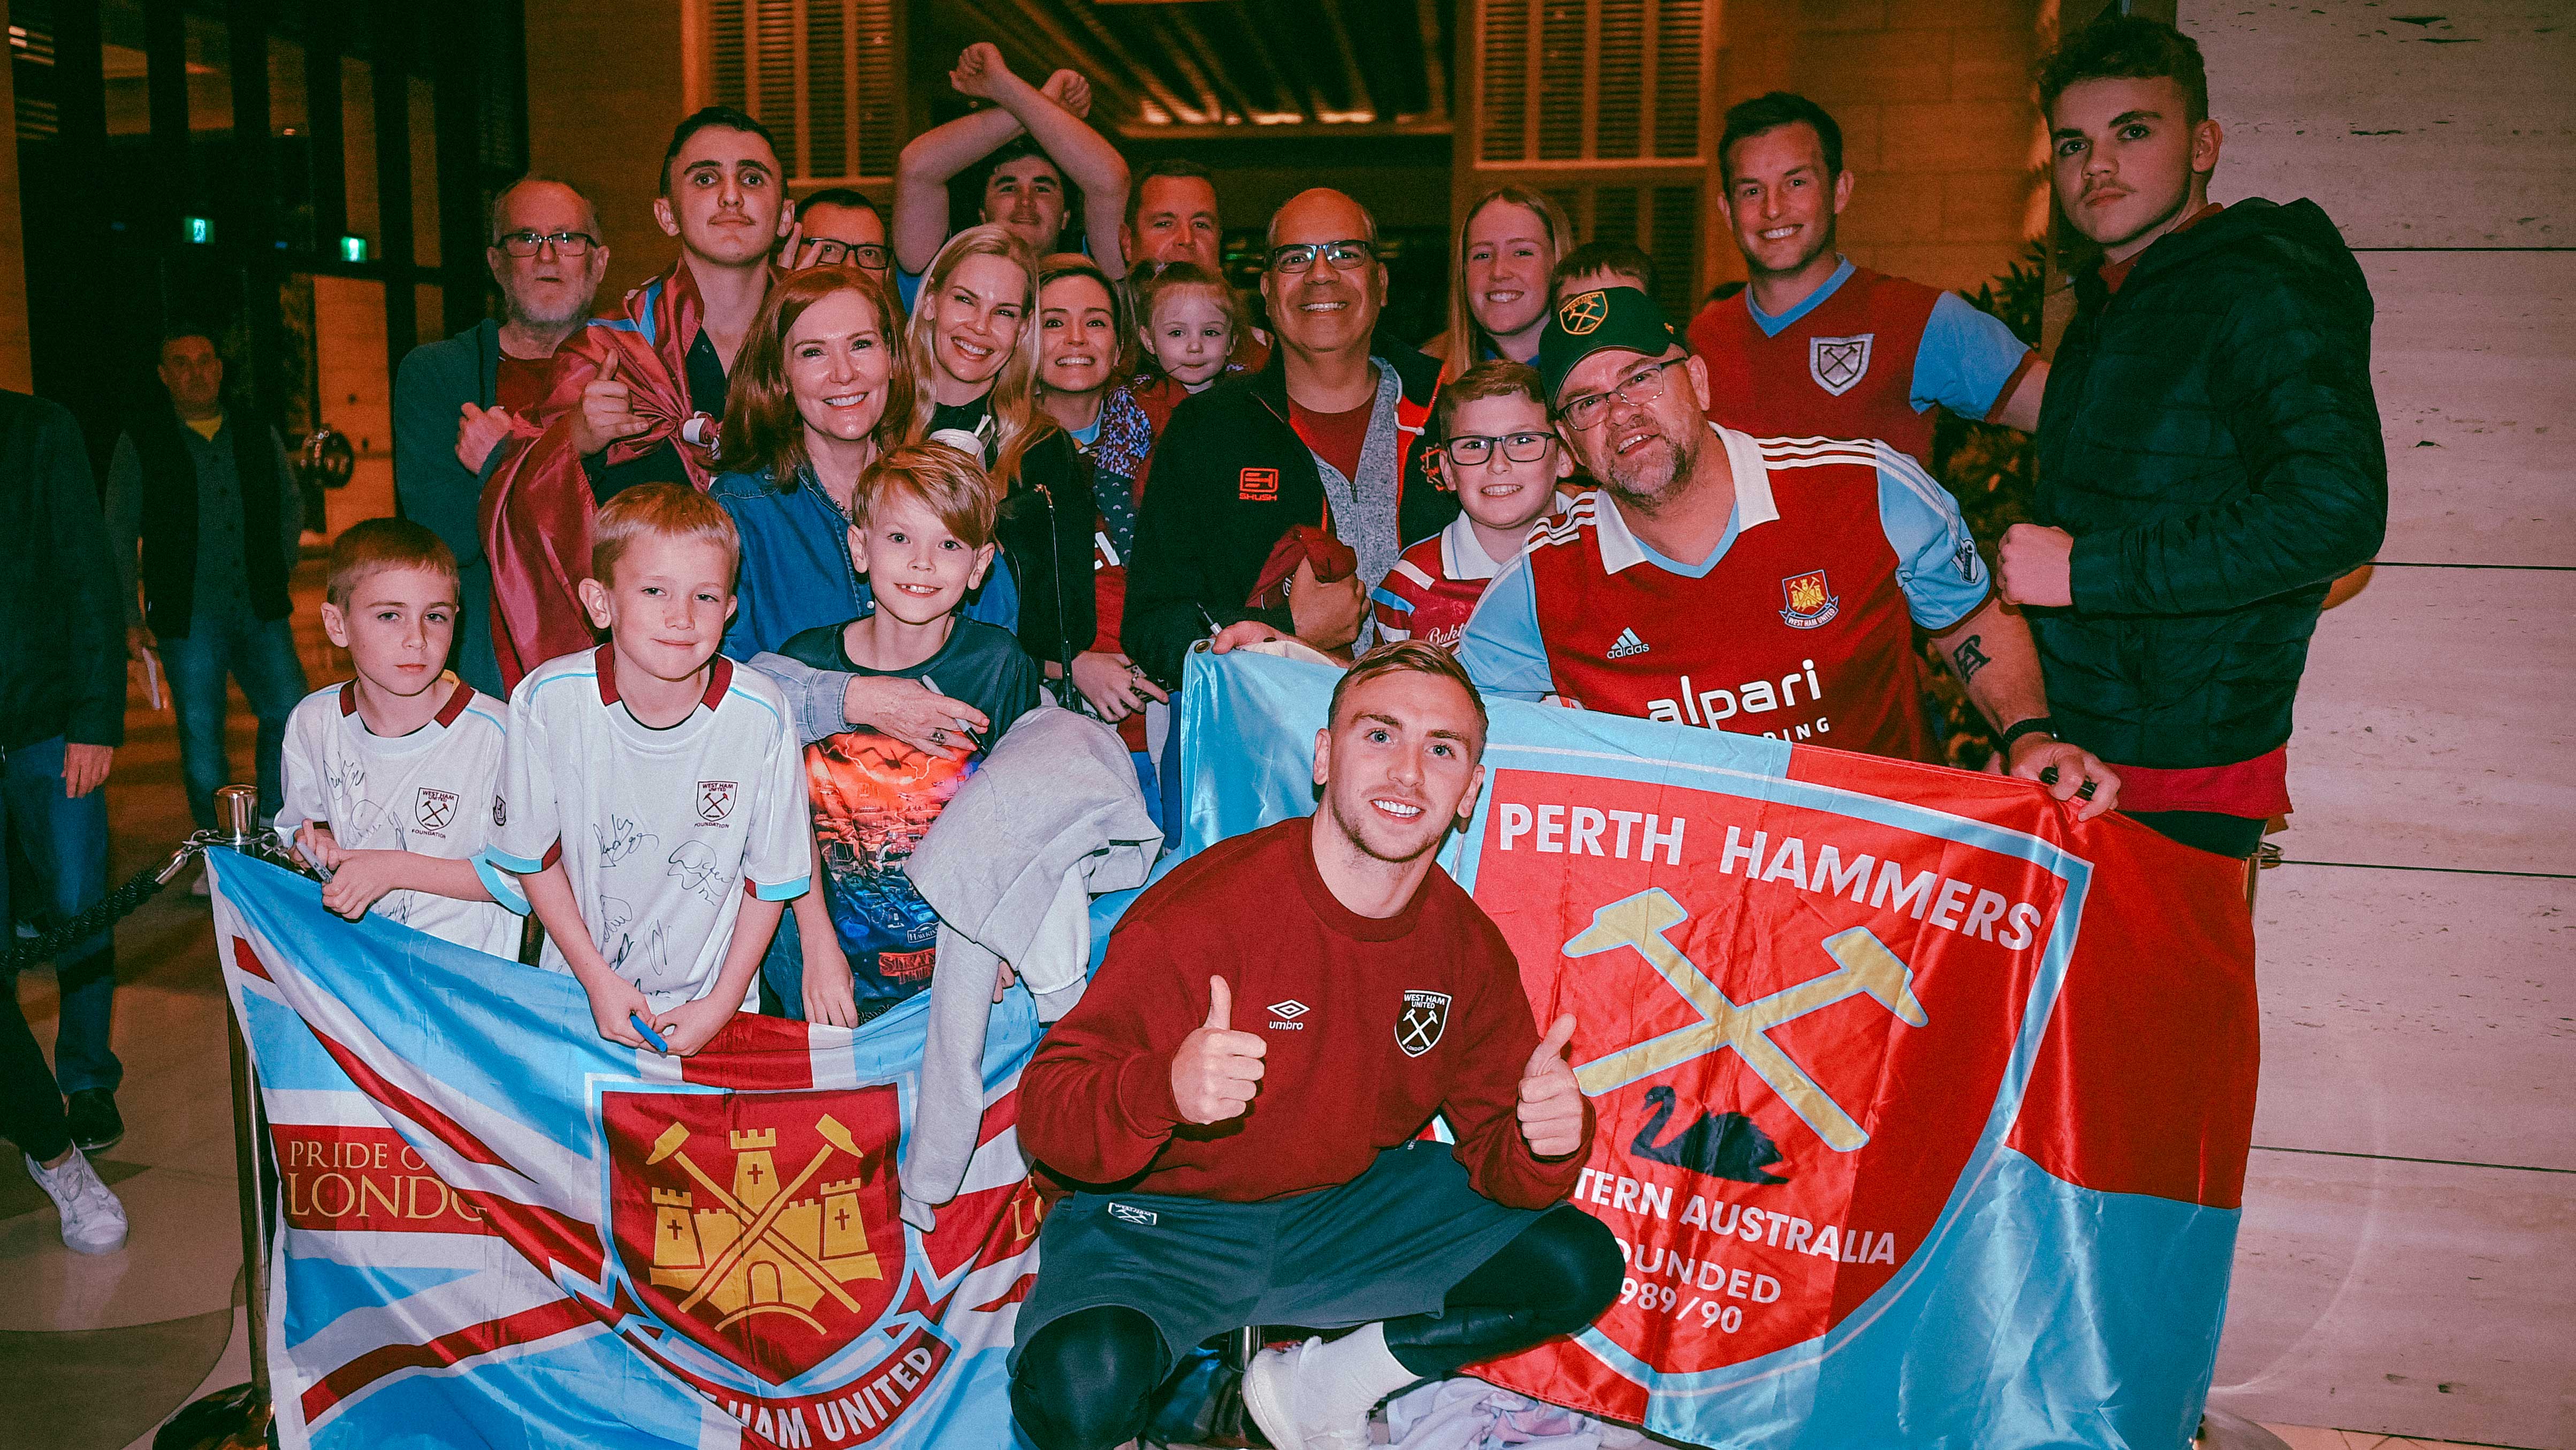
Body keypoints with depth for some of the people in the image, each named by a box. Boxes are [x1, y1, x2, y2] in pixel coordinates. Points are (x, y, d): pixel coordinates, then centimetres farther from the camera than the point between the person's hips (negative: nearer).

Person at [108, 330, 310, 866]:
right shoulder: (140, 442, 3)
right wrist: (131, 617, 0)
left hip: (261, 609, 2)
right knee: (200, 732, 1)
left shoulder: (260, 436, 10)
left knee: (289, 715, -3)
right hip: (188, 616, -2)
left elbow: (291, 506, 22)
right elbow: (119, 534, 5)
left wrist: (280, 572, 11)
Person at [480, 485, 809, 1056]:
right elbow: (533, 855, -2)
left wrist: (724, 1001, -6)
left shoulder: (760, 718, -18)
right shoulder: (547, 702, -16)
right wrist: (598, 978, -5)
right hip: (581, 987, 1)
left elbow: (771, 878, -5)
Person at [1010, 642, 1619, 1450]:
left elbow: (1497, 1153, 2)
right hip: (1162, 1218, -5)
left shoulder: (1470, 950, -4)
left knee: (1581, 1267, -1)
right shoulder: (1199, 913, -22)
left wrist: (1546, 1142, -24)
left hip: (1343, 1208, 6)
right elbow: (1045, 1111, -22)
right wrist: (1166, 1091, -44)